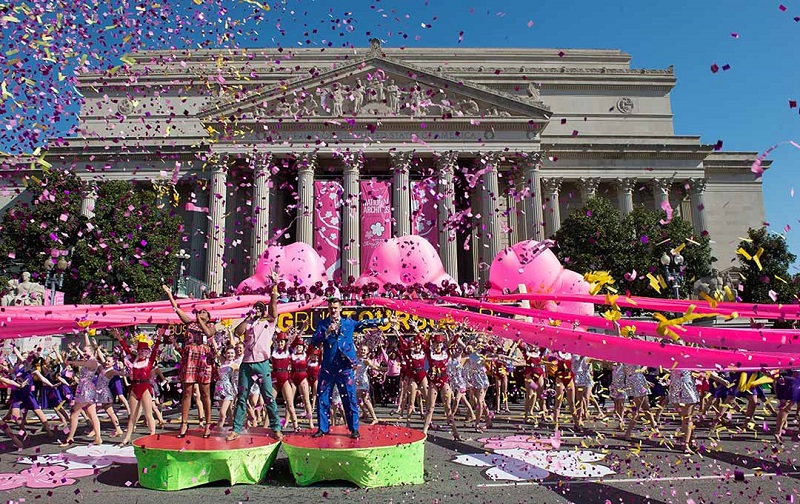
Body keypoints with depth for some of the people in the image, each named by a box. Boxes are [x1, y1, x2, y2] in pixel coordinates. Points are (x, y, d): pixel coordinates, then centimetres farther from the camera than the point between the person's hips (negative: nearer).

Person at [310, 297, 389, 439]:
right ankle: (322, 428, 18)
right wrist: (327, 333, -17)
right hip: (327, 367, 1)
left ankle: (354, 429, 9)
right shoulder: (323, 324, 7)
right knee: (322, 398, 5)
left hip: (345, 367, -1)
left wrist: (383, 320, -5)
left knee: (350, 399, 0)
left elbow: (366, 323, 4)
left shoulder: (349, 323, 8)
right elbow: (314, 341, -3)